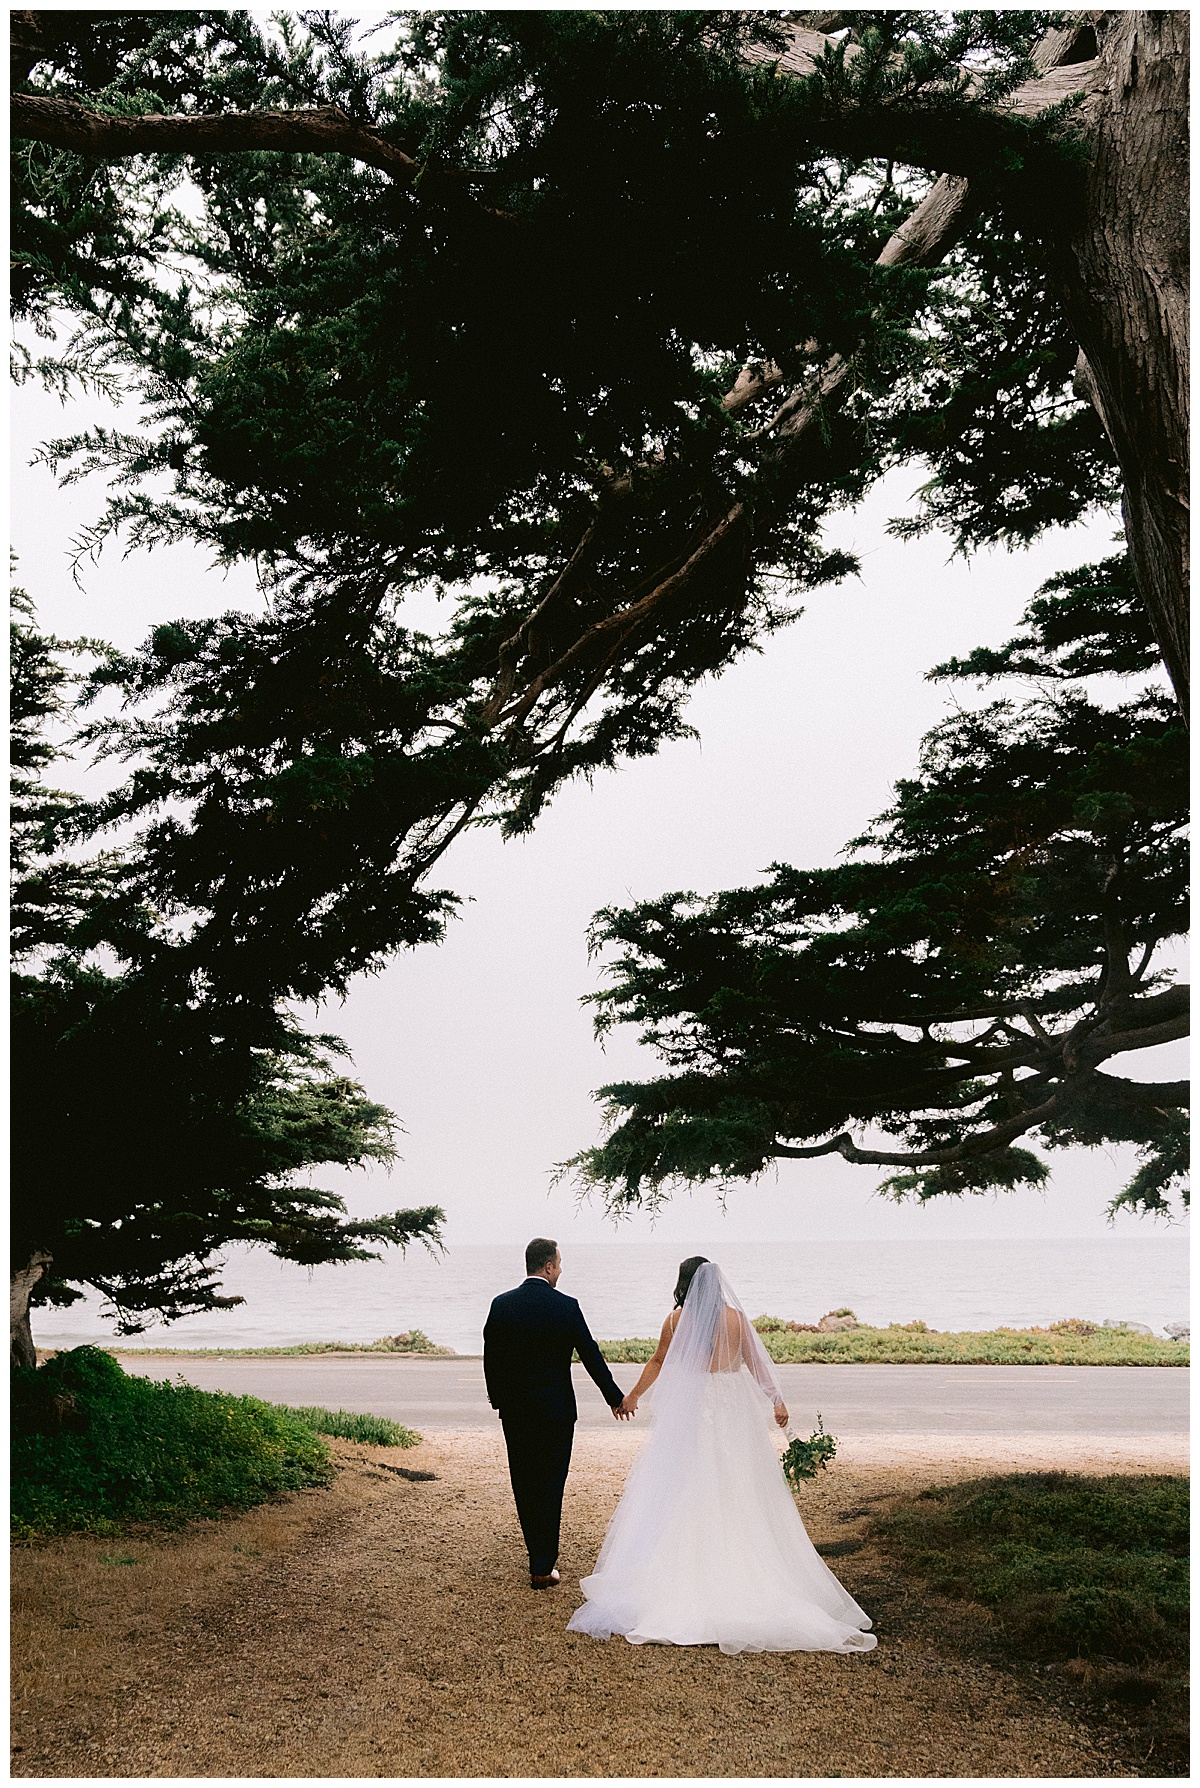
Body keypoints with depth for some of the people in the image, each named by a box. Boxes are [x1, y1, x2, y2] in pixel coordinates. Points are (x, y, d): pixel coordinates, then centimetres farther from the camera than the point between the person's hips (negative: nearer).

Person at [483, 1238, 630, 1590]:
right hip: (555, 1410, -3)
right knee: (550, 1486, 4)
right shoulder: (566, 1306, -11)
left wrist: (497, 1400, 18)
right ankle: (542, 1568, 5)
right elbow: (591, 1356, -4)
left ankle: (540, 1553, 28)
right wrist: (616, 1398, 8)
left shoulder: (501, 1305, -4)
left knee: (524, 1485, 15)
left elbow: (490, 1359, 3)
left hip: (514, 1412, 3)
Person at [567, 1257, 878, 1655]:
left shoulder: (677, 1320, -4)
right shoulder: (736, 1317, -2)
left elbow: (658, 1362, 7)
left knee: (684, 1490, 7)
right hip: (734, 1411, 1)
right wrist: (777, 1400, 16)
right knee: (736, 1491, 9)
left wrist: (633, 1395, 23)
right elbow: (755, 1363, 4)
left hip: (689, 1409, -1)